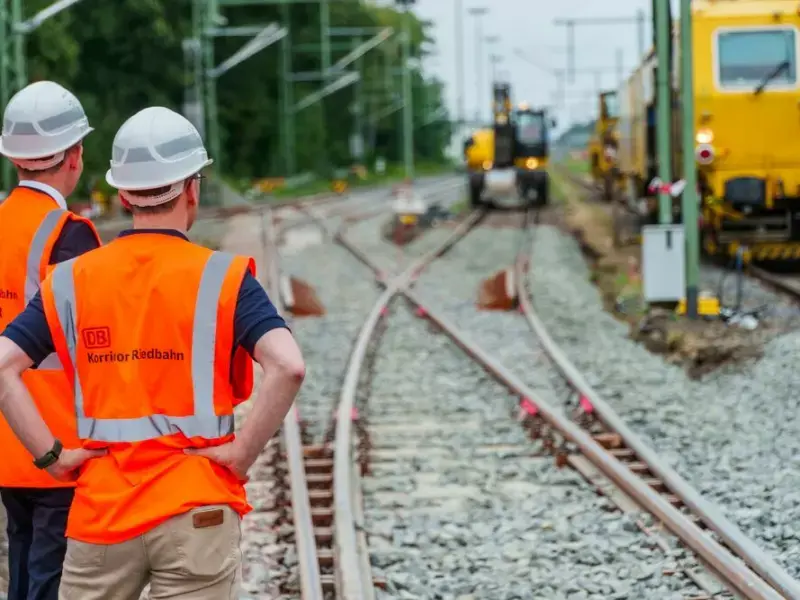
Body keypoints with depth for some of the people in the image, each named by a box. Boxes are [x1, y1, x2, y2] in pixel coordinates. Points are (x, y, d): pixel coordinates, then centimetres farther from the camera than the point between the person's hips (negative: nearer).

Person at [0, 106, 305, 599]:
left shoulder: (72, 280, 4)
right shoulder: (222, 278, -5)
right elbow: (287, 366, -20)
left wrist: (50, 454, -1)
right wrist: (243, 453, -10)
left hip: (100, 509, 3)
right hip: (196, 511, -3)